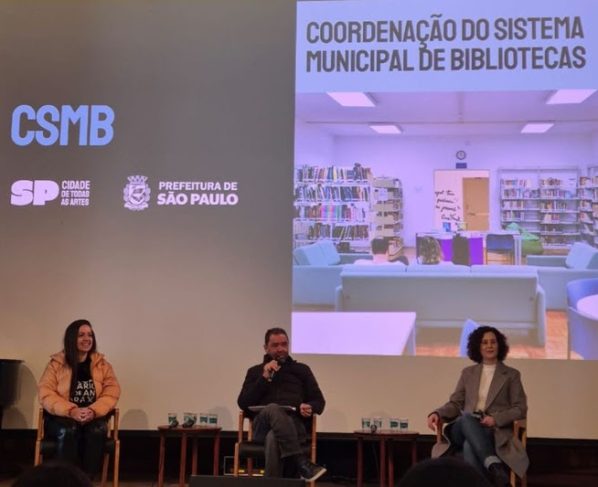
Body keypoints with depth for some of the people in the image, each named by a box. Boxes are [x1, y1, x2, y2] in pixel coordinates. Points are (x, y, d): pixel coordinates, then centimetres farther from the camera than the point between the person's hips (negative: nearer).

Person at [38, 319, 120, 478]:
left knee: (97, 430, -32)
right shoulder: (56, 363, 3)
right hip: (61, 417, -1)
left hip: (93, 417, 1)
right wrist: (71, 411, -23)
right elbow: (45, 394, -7)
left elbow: (112, 392, -1)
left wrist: (94, 411, -21)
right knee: (68, 431, -34)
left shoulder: (102, 364, 8)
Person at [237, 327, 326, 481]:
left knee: (273, 438, -39)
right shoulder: (255, 371, 24)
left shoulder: (301, 369, 24)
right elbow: (243, 404, 9)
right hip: (263, 426, 0)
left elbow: (319, 401, 17)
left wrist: (310, 408, -9)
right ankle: (301, 463, -51)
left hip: (295, 425, 0)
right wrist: (264, 378, 1)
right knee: (273, 409, -39)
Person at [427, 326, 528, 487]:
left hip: (495, 432, -2)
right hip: (463, 429, 2)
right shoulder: (468, 372, 20)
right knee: (467, 418, -39)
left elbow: (520, 409, 6)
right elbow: (455, 404, 17)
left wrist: (496, 419, -12)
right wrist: (437, 413, -5)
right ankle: (493, 466, -56)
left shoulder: (511, 374, 12)